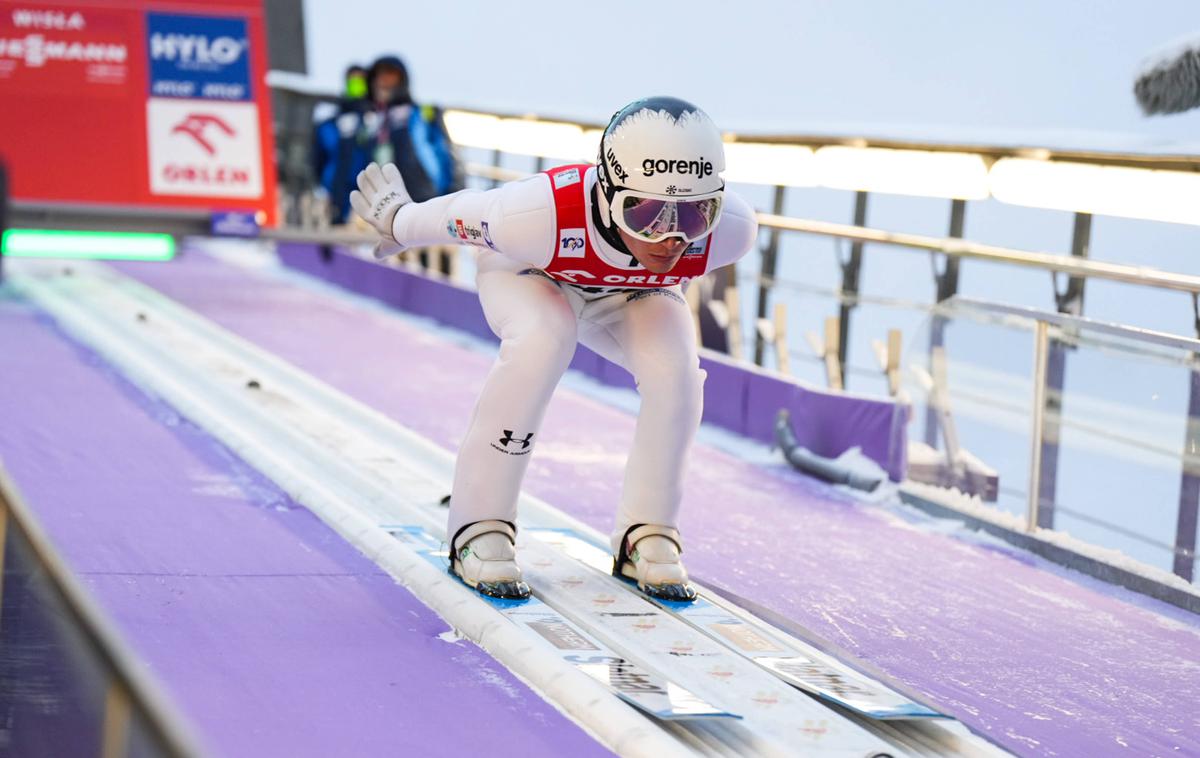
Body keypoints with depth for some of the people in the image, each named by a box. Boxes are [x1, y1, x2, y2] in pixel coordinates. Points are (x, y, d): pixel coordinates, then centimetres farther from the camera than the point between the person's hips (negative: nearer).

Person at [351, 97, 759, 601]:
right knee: (544, 338, -34)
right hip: (529, 276, -3)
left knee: (674, 370, -25)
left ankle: (647, 536, -5)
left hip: (632, 294, 3)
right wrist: (400, 222, -2)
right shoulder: (543, 215, -45)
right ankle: (481, 530, -22)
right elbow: (458, 214, -23)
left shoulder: (730, 230, -35)